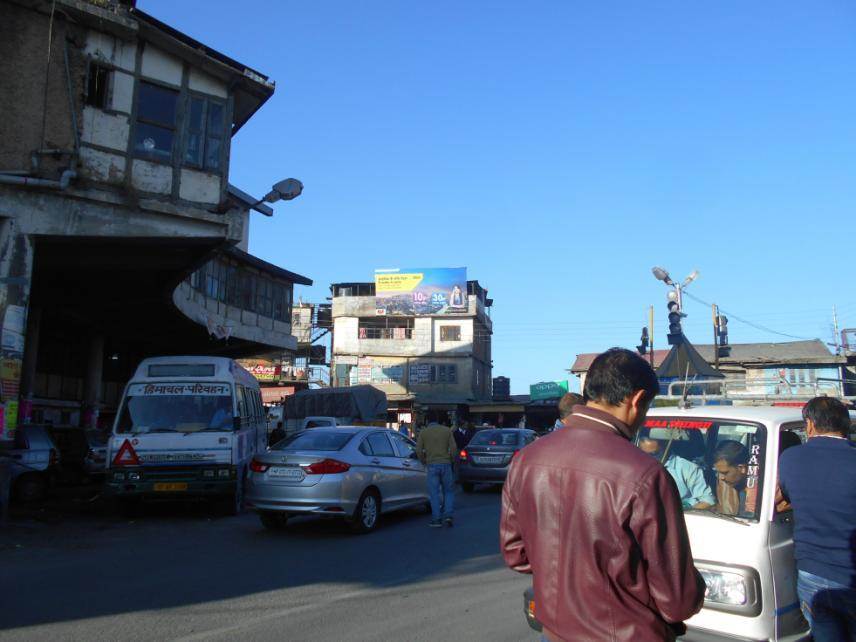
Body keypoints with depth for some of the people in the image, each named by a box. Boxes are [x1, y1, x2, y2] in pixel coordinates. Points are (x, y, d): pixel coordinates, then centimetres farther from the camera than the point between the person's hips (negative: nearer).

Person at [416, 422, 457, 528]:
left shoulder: (423, 432, 8)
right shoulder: (447, 430, 10)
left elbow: (419, 450, 0)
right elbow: (453, 447, 2)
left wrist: (424, 462, 13)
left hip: (432, 465, -1)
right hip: (446, 464, 1)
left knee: (434, 493, 3)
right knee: (448, 491, 12)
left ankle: (437, 519, 3)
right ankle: (448, 515, 1)